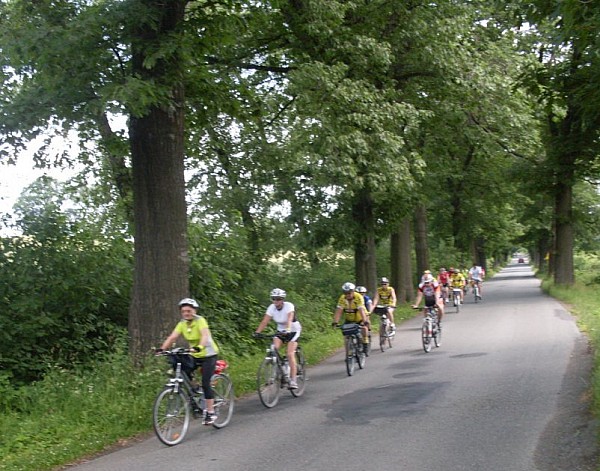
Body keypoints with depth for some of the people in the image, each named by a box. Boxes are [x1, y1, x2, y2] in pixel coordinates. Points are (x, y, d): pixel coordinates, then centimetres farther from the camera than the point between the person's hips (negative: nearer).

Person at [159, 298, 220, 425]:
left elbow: (205, 335, -36)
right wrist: (162, 349, -30)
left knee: (205, 383, -13)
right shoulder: (182, 324, -3)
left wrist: (199, 347, -56)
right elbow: (172, 337, -13)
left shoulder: (200, 321, -20)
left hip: (208, 354, -6)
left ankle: (210, 412, -3)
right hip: (194, 356, 6)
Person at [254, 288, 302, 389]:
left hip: (293, 330, -4)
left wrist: (287, 330, -59)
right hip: (280, 330, 4)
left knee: (290, 354, -17)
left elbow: (289, 319, -40)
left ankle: (293, 380, -13)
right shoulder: (271, 308, -13)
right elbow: (265, 321, -20)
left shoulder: (289, 306, -25)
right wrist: (257, 332, -35)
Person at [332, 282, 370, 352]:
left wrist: (365, 321, -48)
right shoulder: (342, 298, -19)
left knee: (364, 328, -27)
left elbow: (361, 310, -38)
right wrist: (335, 322, -37)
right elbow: (338, 311, -25)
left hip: (360, 318, -3)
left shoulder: (358, 297, -28)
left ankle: (365, 344, -7)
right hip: (349, 319, 3)